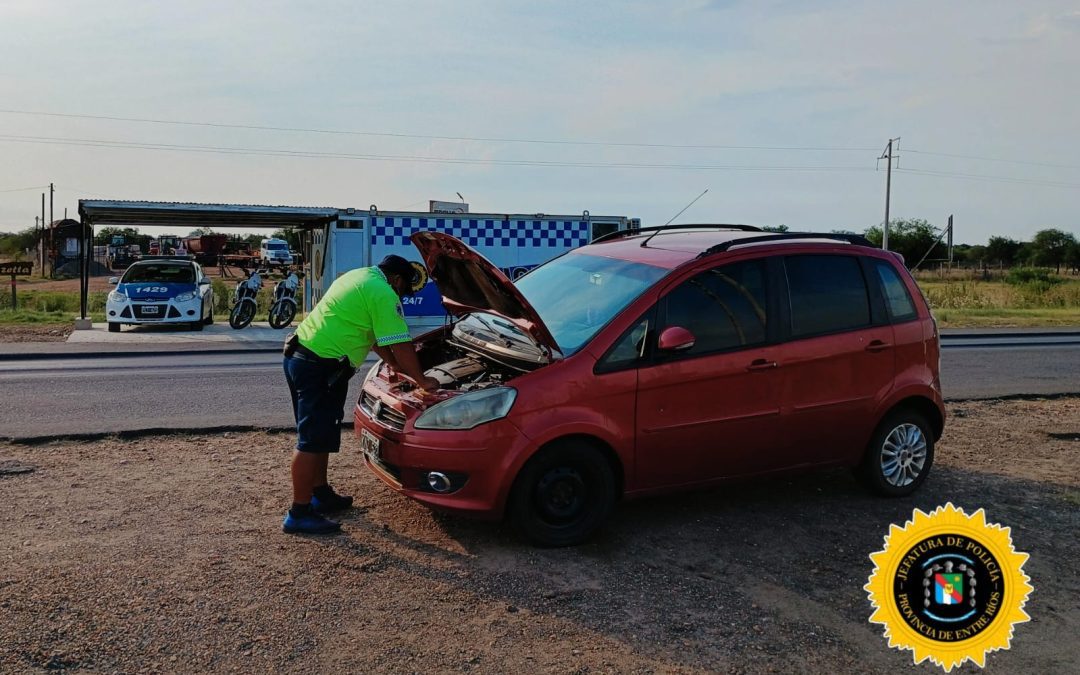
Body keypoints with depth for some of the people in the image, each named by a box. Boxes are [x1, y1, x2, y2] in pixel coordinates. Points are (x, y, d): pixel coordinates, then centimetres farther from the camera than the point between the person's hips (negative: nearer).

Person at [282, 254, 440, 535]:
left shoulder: (360, 277, 19)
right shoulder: (382, 294, -12)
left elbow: (372, 333, 28)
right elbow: (401, 345, -11)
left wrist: (393, 363, 30)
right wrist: (422, 381, 1)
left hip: (298, 355, 11)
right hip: (320, 368, -11)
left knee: (319, 433, 20)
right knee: (313, 441, -5)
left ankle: (321, 494, 32)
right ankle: (299, 514, 2)